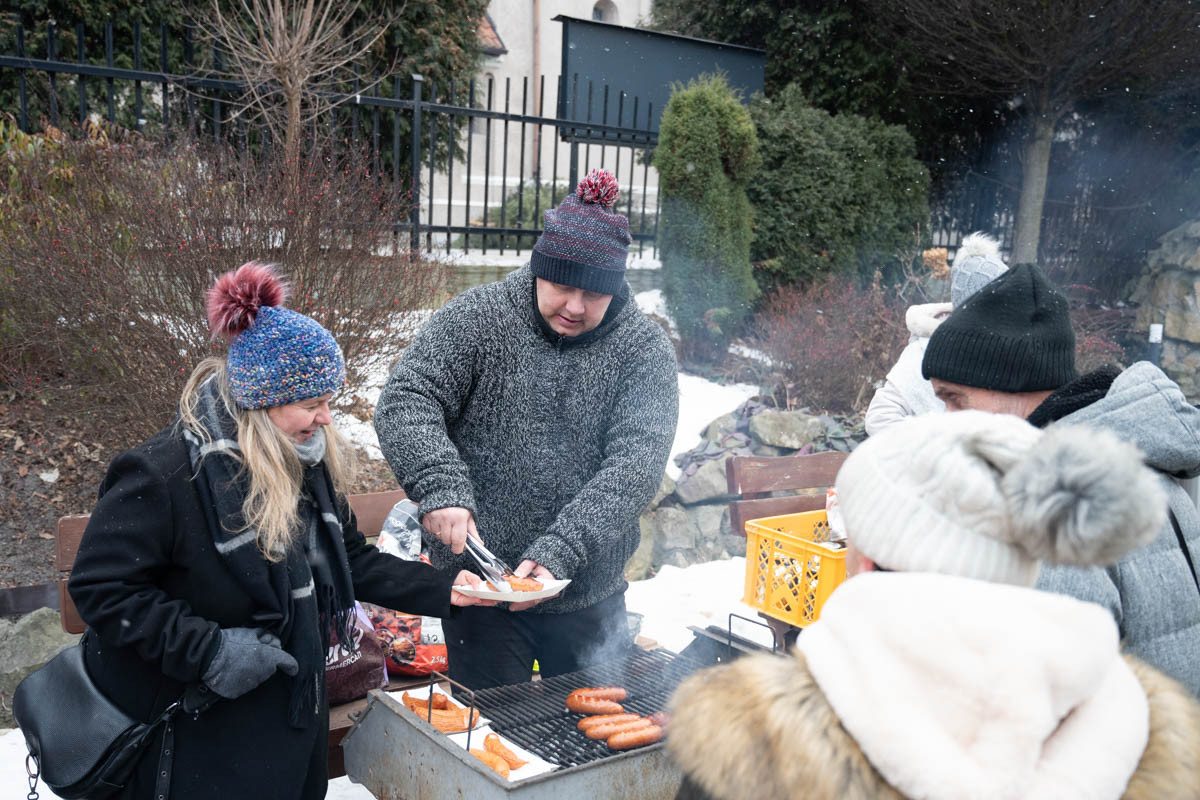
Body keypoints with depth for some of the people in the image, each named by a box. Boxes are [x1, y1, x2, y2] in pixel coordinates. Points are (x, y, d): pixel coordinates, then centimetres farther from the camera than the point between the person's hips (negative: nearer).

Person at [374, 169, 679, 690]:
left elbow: (638, 459, -16)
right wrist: (440, 487, -28)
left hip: (591, 595, 1)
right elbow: (405, 403, -11)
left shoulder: (643, 348, -6)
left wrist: (562, 550, -26)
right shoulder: (477, 319, -7)